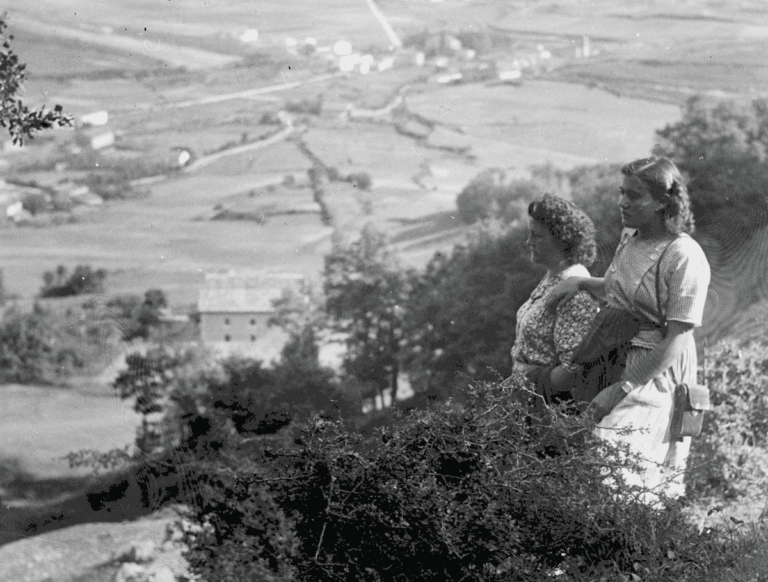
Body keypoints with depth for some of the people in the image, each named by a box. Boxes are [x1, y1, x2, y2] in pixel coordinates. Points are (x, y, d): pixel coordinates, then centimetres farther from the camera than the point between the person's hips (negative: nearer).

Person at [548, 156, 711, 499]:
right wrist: (580, 283, 10)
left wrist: (620, 390, -20)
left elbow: (676, 342, -19)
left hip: (656, 375, -8)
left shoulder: (684, 257, -18)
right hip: (616, 359, 8)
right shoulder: (630, 236, 8)